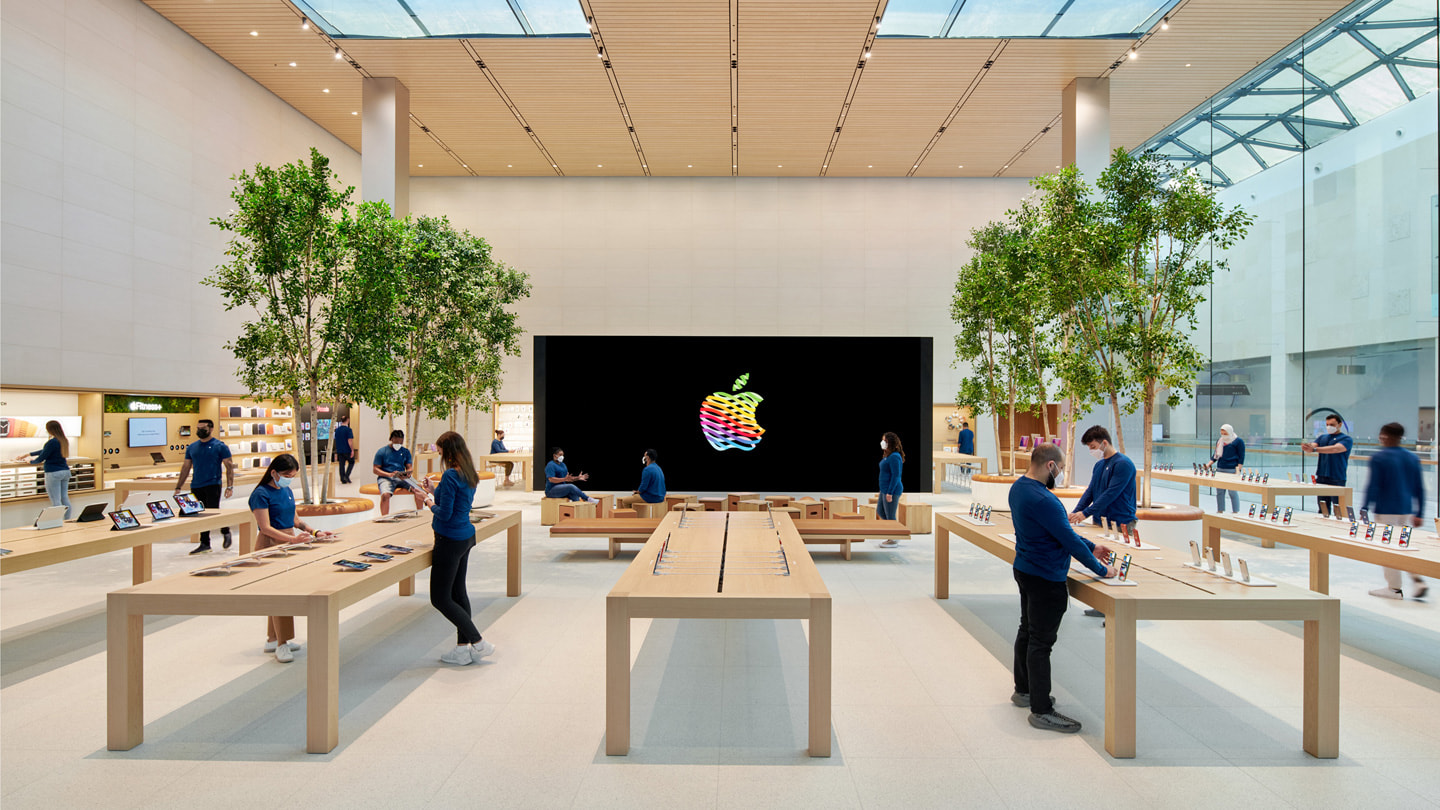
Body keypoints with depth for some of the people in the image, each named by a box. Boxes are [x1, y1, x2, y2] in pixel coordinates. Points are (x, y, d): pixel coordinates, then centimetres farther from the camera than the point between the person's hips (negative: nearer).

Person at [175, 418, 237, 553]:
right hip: (196, 486, 5)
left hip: (212, 485, -5)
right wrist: (178, 487, 12)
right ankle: (205, 544, 16)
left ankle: (226, 531, 15)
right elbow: (186, 468, 17)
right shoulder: (192, 447, 13)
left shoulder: (220, 446, -2)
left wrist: (230, 486, -13)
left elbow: (229, 467, -4)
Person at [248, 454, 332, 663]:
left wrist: (314, 533, 5)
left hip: (288, 543, 8)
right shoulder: (261, 494, -13)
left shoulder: (287, 491, 12)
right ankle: (281, 643, -6)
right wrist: (293, 538, -27)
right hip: (270, 545, -8)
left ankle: (272, 639, 21)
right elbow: (265, 528, -18)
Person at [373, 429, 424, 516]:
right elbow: (376, 469, 0)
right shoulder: (381, 451, 5)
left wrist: (407, 474, -14)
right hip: (385, 478, -3)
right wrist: (389, 474, -17)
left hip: (402, 478, 3)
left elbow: (410, 468, 11)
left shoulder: (405, 451, 16)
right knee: (385, 494, -36)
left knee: (418, 492, -21)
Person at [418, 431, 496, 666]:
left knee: (440, 599, 0)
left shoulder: (450, 476, -20)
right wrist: (434, 492, 16)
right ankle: (463, 649, 21)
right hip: (465, 537, 9)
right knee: (458, 593, 15)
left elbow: (445, 513, -21)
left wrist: (430, 504, -3)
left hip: (450, 541, -9)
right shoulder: (469, 475, 7)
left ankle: (479, 643, 3)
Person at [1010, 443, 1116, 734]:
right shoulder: (1042, 500, -28)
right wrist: (1101, 570, -8)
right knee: (1041, 642, -2)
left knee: (1027, 631, 21)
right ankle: (1041, 711, 7)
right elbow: (1069, 540, -21)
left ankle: (1023, 690, 35)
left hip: (1025, 569, 10)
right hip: (1046, 579, -10)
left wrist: (1091, 546, 13)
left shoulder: (1019, 487, 5)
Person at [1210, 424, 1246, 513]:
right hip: (1219, 469, 6)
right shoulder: (1219, 441, 15)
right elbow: (1215, 454, 21)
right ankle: (1220, 512, 17)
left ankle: (1235, 513, 5)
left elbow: (1241, 457, -4)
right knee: (1219, 492, 8)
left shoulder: (1238, 441, -2)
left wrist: (1238, 469, -12)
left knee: (1233, 492, -3)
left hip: (1232, 470, -6)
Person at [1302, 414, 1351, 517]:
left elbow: (1335, 449, -19)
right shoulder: (1322, 438, 15)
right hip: (1321, 478, 5)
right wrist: (1306, 447, -27)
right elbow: (1313, 445, -2)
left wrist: (1314, 449, -32)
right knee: (1323, 509, 9)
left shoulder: (1346, 439, -1)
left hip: (1337, 479, -5)